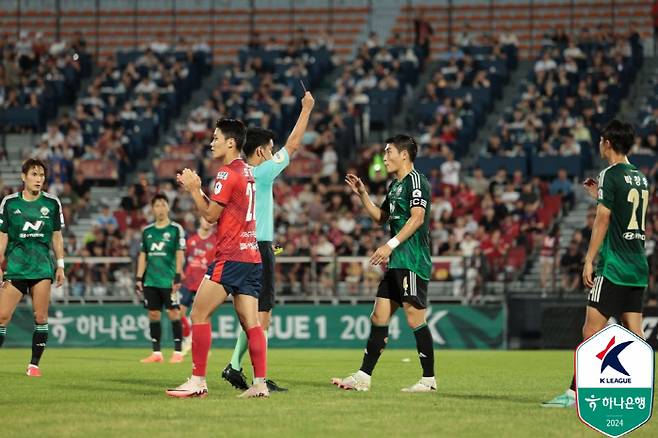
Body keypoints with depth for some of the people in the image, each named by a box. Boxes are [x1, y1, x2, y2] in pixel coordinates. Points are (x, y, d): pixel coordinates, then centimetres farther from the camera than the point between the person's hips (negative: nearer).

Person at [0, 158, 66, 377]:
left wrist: (60, 266, 8)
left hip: (42, 266, 1)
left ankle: (34, 364, 2)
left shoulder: (52, 203, 5)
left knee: (40, 316, -5)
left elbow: (56, 236, 12)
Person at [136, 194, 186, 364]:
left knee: (173, 313, -6)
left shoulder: (176, 229, 1)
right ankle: (156, 353, 10)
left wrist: (177, 276, -12)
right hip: (151, 280, 4)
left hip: (168, 280, -4)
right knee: (153, 314, 4)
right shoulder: (147, 231, 13)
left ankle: (178, 352, -2)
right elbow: (143, 255, 16)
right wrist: (139, 278, 10)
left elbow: (179, 254, -4)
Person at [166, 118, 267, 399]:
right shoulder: (247, 172, 17)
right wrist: (196, 189, 17)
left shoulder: (227, 173, -11)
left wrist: (194, 189, 1)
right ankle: (260, 384, -2)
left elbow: (211, 215, -10)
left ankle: (198, 381, -7)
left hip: (230, 257, -9)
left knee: (199, 315, -4)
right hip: (251, 256, 9)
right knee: (250, 323, 4)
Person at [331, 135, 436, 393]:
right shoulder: (394, 185, 20)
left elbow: (417, 217, -21)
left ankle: (429, 379, -3)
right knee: (379, 317, 7)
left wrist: (391, 245, -25)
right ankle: (363, 377, 9)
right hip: (396, 263, 10)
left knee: (415, 318, -9)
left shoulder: (415, 181, -9)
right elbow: (381, 218, 32)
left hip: (413, 262, -10)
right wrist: (362, 194, 20)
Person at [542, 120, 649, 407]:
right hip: (638, 268, 8)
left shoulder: (610, 175, -9)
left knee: (592, 331, -8)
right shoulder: (641, 178, 14)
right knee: (634, 333, 7)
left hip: (613, 268, -8)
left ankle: (575, 393, -10)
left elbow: (602, 221, -13)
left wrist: (589, 260, -12)